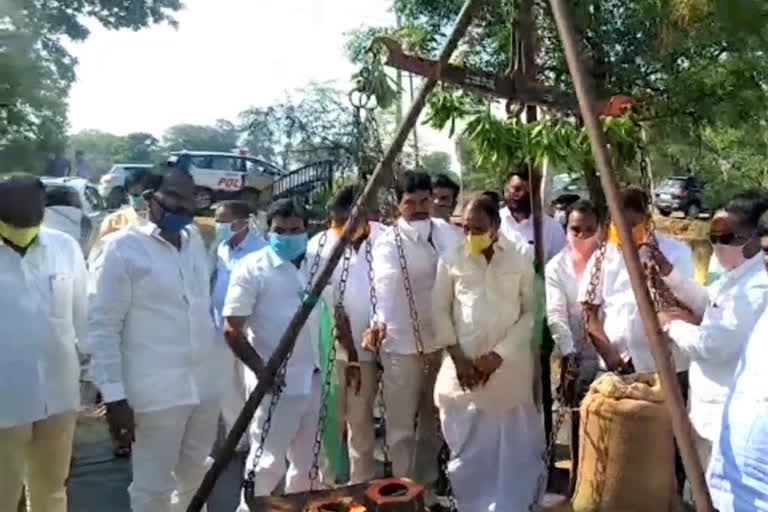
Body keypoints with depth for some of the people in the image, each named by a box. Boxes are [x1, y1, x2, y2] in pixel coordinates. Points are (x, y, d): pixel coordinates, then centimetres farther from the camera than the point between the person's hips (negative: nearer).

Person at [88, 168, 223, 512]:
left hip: (206, 384, 6)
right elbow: (102, 328, -13)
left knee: (195, 475, 23)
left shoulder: (196, 241, 9)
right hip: (156, 390, -6)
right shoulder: (121, 248, -10)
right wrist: (113, 396, -16)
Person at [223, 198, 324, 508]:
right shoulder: (252, 268, -9)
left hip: (316, 380, 6)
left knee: (307, 462, 18)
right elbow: (232, 330, -12)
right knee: (268, 462, 3)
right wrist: (263, 372, -16)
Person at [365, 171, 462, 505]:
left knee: (433, 418, 17)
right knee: (401, 424, 3)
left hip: (443, 339, 4)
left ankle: (427, 485, 35)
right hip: (402, 343, -4)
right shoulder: (388, 243, -10)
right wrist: (381, 321, -42)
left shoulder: (448, 233, 4)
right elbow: (386, 285, -26)